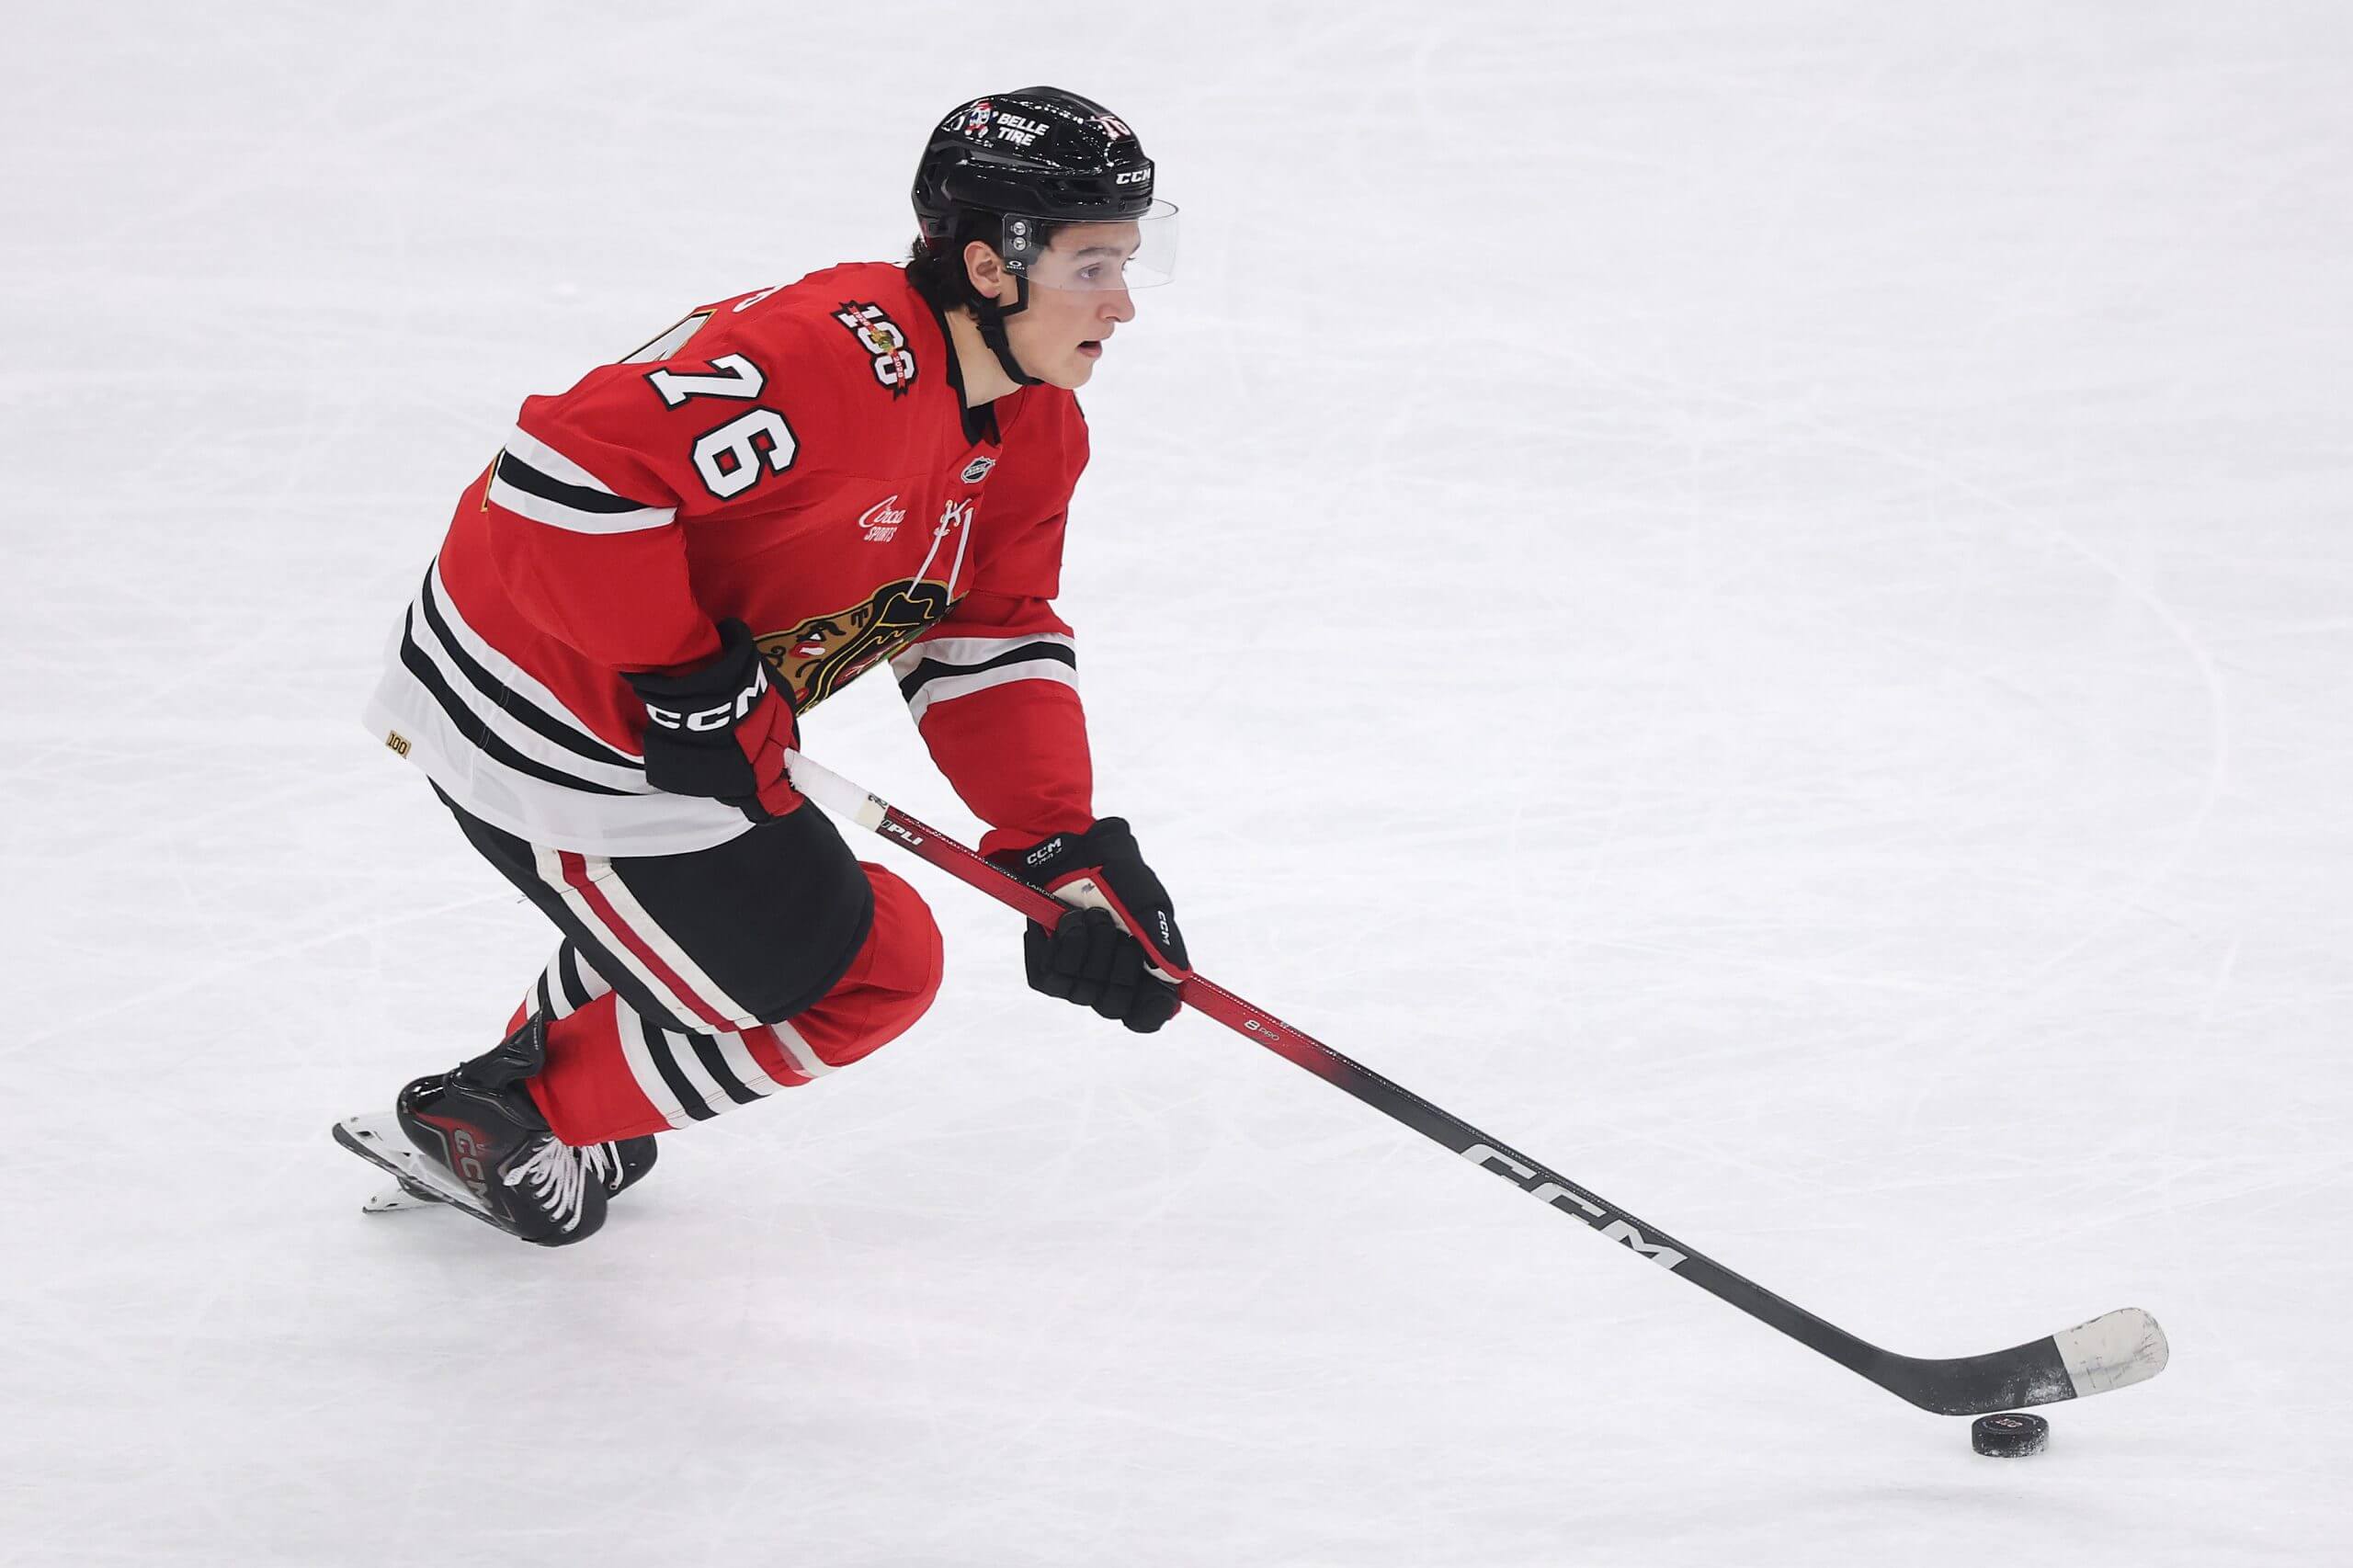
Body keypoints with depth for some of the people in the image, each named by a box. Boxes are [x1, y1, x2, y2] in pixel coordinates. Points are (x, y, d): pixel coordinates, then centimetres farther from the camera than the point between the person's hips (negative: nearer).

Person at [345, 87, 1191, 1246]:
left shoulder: (1035, 432, 0)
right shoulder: (830, 359, -31)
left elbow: (988, 644, 5)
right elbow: (565, 476, -35)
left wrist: (1065, 851, -6)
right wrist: (687, 681, -28)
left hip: (690, 717, 10)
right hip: (544, 732, -10)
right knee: (849, 983, 2)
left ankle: (539, 1072, 52)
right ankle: (494, 1119, 15)